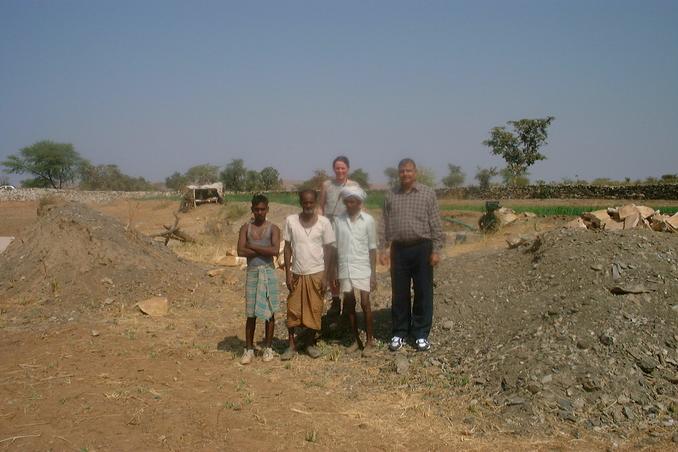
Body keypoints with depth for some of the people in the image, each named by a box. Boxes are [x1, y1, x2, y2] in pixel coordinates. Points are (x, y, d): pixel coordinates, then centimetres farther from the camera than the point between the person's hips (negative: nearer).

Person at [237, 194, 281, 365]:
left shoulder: (273, 228, -1)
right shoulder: (246, 228, 3)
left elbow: (275, 250, -17)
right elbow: (240, 251, -10)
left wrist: (252, 247, -13)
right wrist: (264, 251, -12)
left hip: (268, 272, -1)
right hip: (252, 273, 1)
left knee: (269, 312, 6)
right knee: (251, 313, 5)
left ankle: (268, 347, 18)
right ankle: (249, 349, 14)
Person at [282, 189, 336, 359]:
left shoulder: (324, 222, -5)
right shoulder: (291, 221, -3)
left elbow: (328, 250, -1)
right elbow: (287, 248, 2)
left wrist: (325, 276, -5)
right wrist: (287, 273, -3)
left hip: (316, 273, -1)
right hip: (296, 273, 1)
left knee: (315, 310, 6)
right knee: (293, 310, 4)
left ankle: (311, 343, 21)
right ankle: (292, 345, 16)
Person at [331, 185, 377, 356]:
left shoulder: (368, 220, -3)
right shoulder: (338, 220, 2)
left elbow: (372, 248, -1)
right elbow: (335, 247, 6)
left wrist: (373, 273, -4)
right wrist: (334, 273, 5)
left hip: (363, 267, -3)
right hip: (345, 268, 3)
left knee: (365, 303, -5)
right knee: (349, 304, 8)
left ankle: (369, 341, 7)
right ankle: (356, 339, 20)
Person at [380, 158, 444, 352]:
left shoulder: (428, 193, 1)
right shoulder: (390, 195, 8)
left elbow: (435, 224, -2)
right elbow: (385, 225, 9)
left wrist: (436, 250, -8)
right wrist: (382, 250, 3)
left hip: (422, 248, -2)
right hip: (399, 249, 2)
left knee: (423, 293, 4)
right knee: (399, 293, 7)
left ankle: (421, 334, 16)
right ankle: (399, 333, 20)